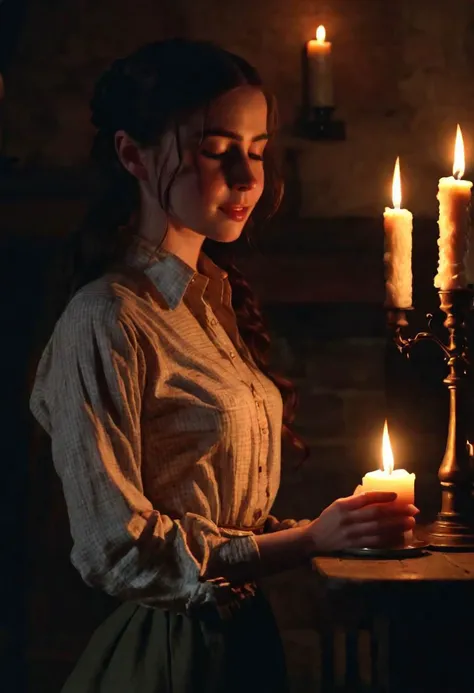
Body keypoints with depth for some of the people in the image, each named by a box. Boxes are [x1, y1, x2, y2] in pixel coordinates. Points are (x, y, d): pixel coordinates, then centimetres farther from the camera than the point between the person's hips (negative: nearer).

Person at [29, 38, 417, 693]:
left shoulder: (217, 300, 8)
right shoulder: (105, 324, -17)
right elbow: (118, 552, -18)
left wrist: (348, 523, -2)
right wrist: (311, 538, -19)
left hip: (246, 634, 8)